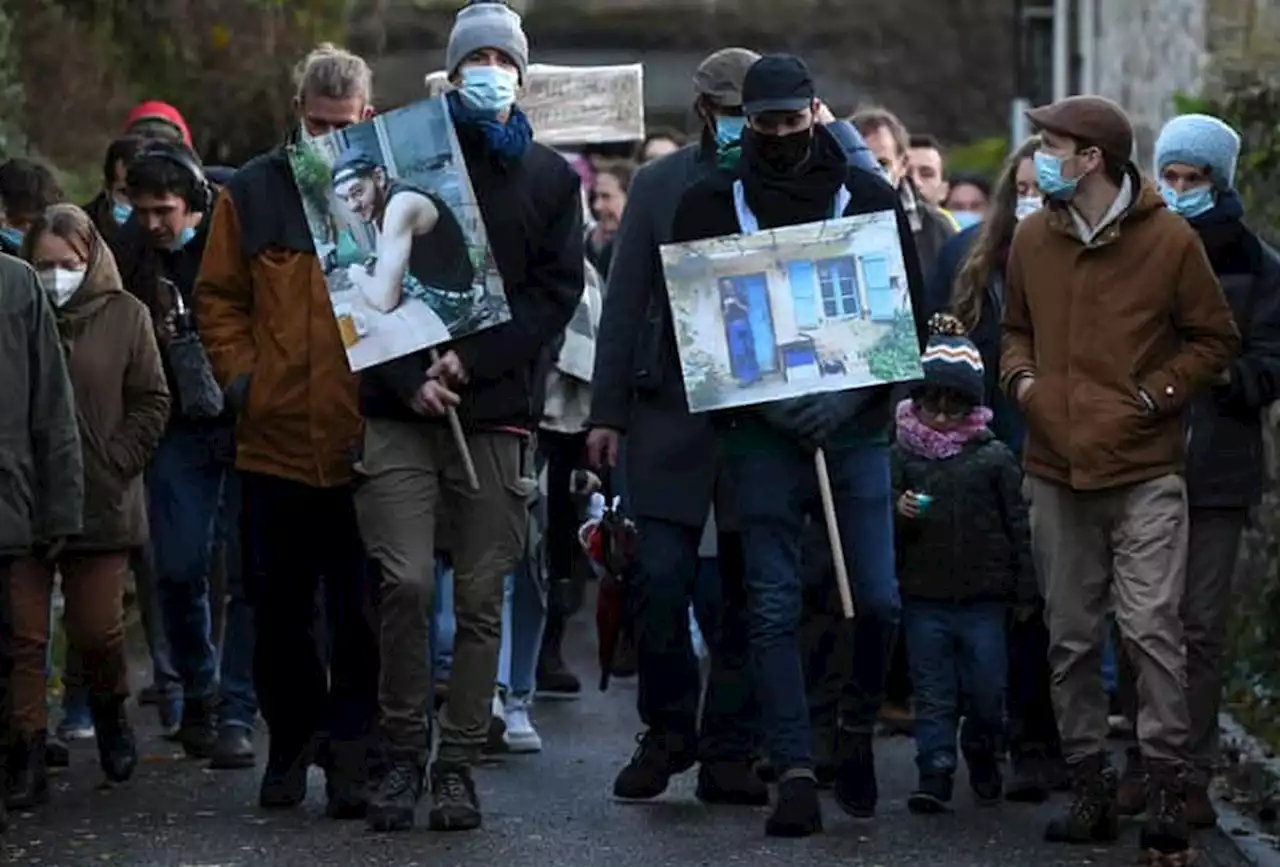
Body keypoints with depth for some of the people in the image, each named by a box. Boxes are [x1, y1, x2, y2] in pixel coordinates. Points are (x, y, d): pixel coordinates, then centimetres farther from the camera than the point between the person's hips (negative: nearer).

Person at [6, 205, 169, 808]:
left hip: (100, 503, -1)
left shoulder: (124, 315, 1)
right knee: (23, 635, 0)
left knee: (97, 632, 4)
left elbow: (151, 402, 3)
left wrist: (117, 464, -6)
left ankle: (110, 715, 33)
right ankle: (27, 757, 6)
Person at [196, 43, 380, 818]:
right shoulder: (253, 193, 5)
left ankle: (353, 755, 9)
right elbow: (219, 297, 11)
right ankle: (292, 743, 24)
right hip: (275, 442, 2)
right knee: (279, 611, 11)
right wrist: (241, 376, 0)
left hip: (366, 447, -2)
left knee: (363, 615, 2)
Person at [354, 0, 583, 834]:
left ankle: (459, 763, 9)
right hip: (402, 410, -1)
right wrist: (408, 380, -9)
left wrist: (472, 360, -10)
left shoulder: (551, 178, 11)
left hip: (497, 412, 1)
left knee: (481, 598, 1)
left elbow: (558, 295, 3)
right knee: (406, 583, -10)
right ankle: (403, 754, 3)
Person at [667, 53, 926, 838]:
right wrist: (763, 398, -11)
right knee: (775, 609, -3)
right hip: (761, 430, 0)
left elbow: (910, 314, 5)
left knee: (879, 598, -4)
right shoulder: (711, 205, 5)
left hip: (855, 423, 0)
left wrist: (851, 397, -9)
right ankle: (795, 773, -1)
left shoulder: (870, 198, 6)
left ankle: (858, 729, 22)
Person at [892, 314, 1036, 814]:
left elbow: (1017, 524, 5)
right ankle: (935, 773, 6)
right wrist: (899, 514, -16)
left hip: (984, 597, 0)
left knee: (987, 688, 4)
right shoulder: (903, 455, 3)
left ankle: (984, 759, 27)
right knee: (933, 692, 3)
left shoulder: (994, 458, 1)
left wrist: (1024, 591, 5)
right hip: (923, 597, 1)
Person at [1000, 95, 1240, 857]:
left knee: (1151, 629, -11)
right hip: (1058, 471, 5)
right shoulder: (1033, 239, 7)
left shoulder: (1168, 239, -6)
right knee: (1072, 640, 9)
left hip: (1145, 473, -5)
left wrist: (1155, 395, -10)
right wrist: (1021, 379, 2)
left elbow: (1216, 338, 1)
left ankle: (1169, 786, -4)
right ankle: (1092, 786, 18)